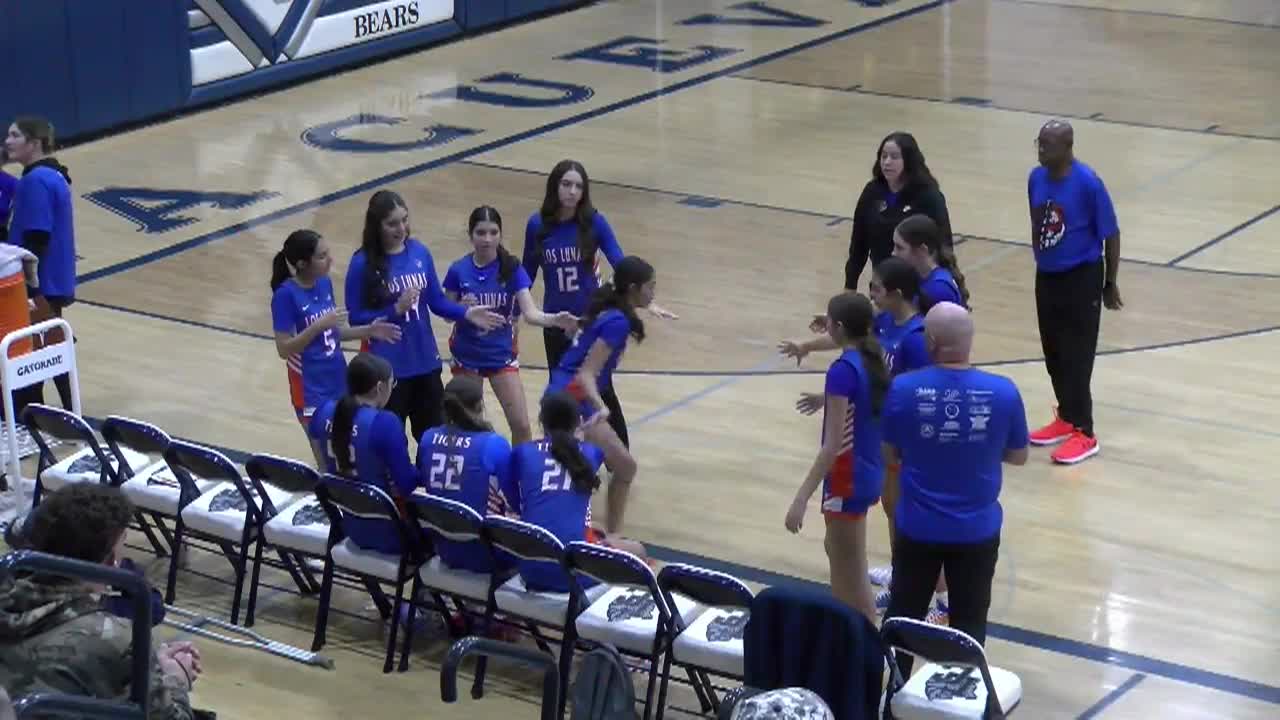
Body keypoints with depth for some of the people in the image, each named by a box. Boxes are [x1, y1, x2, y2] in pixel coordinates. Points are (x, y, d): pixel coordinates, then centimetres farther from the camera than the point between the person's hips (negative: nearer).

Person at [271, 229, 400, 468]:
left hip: (338, 381, 6)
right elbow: (284, 349, -19)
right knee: (328, 462, 2)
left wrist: (368, 331, 0)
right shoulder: (286, 295, -18)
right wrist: (318, 325, -27)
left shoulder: (325, 283, 1)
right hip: (312, 389, -6)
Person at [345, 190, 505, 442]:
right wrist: (396, 310, -22)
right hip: (387, 367, -5)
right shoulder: (363, 263, -13)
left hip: (426, 361, 5)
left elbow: (437, 301, 6)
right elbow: (355, 319, -12)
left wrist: (466, 313, -10)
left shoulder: (419, 252, -1)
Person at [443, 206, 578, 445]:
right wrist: (462, 308, -25)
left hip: (501, 354, 0)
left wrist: (555, 319, -43)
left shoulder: (512, 268, -13)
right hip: (467, 355, 0)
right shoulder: (458, 270, -12)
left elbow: (530, 312, -22)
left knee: (521, 425, -5)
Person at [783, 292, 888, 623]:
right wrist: (827, 399, 30)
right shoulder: (873, 358, 0)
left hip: (848, 478, -10)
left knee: (852, 574, 2)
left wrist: (802, 498, -26)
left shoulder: (843, 370, -24)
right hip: (869, 472, 10)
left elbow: (832, 446, -26)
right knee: (837, 549, 29)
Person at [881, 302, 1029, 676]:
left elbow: (891, 452, -3)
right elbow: (1018, 456, 0)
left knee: (904, 615, 17)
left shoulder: (903, 389, -16)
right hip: (977, 530, 0)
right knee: (969, 620, 15)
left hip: (918, 528, 0)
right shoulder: (1003, 392, -14)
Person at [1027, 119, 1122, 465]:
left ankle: (1084, 433, 4)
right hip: (1046, 277, 6)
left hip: (1081, 279, -6)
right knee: (1053, 353, 15)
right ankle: (1066, 418, 31)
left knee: (1076, 357, -4)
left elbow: (1111, 235, -11)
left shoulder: (1088, 183, -20)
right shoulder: (1036, 178, -2)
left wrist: (1109, 284, -6)